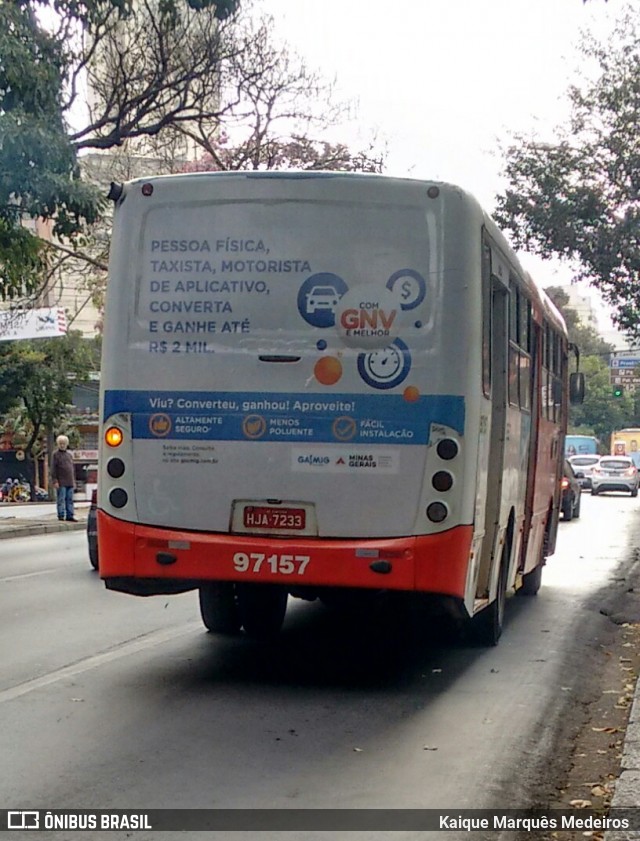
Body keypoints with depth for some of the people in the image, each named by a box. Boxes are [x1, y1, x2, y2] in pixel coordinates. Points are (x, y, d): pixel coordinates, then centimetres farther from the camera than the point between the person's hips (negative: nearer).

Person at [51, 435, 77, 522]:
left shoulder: (69, 455, 17)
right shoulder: (56, 454, -1)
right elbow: (53, 469, -6)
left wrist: (74, 481, 17)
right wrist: (55, 481, -12)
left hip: (70, 482, 6)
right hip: (61, 483, -6)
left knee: (70, 500, 6)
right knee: (61, 500, -5)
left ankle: (69, 516, 10)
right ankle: (61, 516, -2)